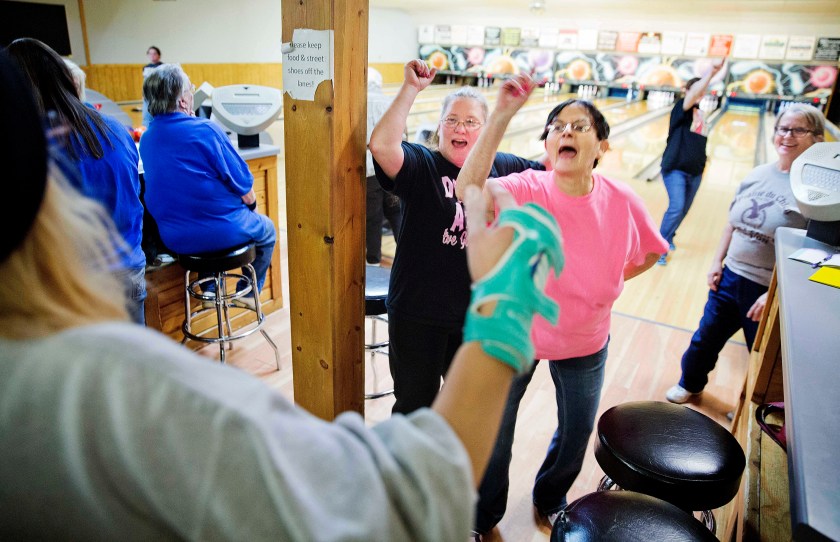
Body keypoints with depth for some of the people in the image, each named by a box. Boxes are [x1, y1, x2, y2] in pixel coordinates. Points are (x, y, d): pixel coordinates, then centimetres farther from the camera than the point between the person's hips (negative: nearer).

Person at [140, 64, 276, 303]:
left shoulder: (146, 139, 1)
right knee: (266, 229, 26)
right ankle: (247, 294, 33)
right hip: (223, 231, -7)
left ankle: (209, 289, 44)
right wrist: (252, 205, 7)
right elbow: (243, 183, -12)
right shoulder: (206, 129, -20)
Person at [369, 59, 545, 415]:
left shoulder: (502, 168, 2)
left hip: (478, 313, 4)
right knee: (414, 406, 16)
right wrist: (411, 88, -28)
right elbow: (381, 146, -31)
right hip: (418, 312, -4)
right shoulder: (421, 165, -12)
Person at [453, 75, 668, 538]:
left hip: (585, 343, 3)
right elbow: (469, 190, -43)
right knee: (493, 434, 14)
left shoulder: (622, 202, -14)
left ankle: (549, 500, 57)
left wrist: (601, 283, -4)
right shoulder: (527, 191, -22)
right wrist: (502, 114, -47)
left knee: (575, 435, 23)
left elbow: (647, 254, 5)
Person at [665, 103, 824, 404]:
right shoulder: (757, 175, 2)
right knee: (705, 339, 20)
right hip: (730, 278, 5)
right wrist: (716, 263, 6)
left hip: (771, 291, -5)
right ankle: (689, 384, 46)